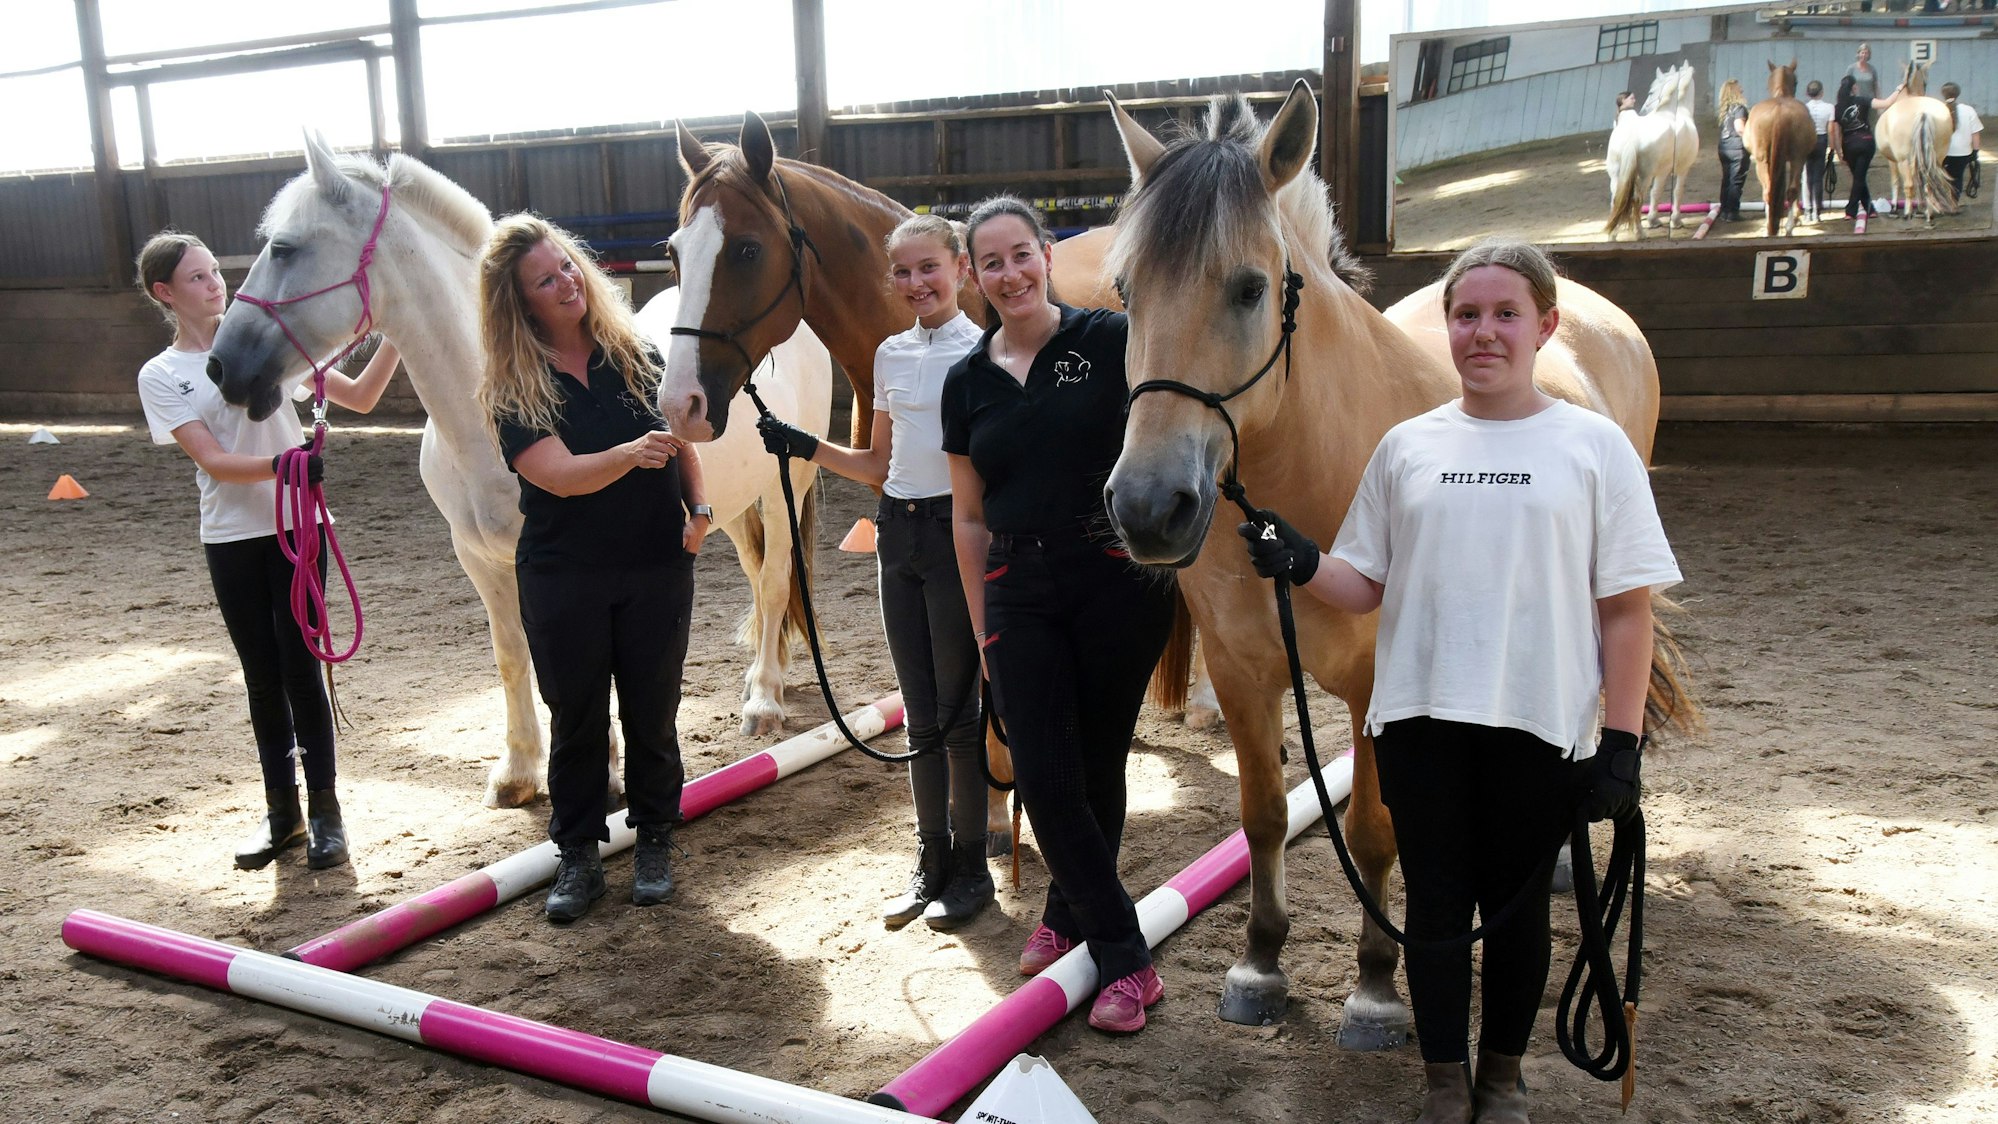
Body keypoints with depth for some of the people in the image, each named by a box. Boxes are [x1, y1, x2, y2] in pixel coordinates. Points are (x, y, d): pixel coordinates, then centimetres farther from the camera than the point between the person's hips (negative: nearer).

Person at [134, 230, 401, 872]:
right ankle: (282, 811, 23)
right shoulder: (160, 376, 3)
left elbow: (359, 397, 3)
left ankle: (324, 809, 9)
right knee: (262, 676, 10)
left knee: (300, 666, -3)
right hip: (230, 538, 1)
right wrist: (282, 464, -27)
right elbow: (212, 461, -9)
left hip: (296, 528, -1)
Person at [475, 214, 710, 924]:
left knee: (652, 714, 10)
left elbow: (681, 442, 11)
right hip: (563, 578, -1)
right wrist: (630, 453, -38)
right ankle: (578, 858, 23)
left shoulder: (635, 353, 0)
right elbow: (562, 475, -20)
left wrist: (698, 507, -6)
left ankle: (654, 844, 27)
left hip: (656, 569, 2)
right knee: (576, 719, 9)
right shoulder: (513, 389, -7)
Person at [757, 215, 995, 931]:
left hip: (958, 530, -6)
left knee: (958, 710, 2)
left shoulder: (984, 353, -7)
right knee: (920, 711, 12)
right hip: (899, 530, 6)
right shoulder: (891, 355, 11)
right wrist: (804, 448, 6)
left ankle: (971, 867, 17)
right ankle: (931, 860, 25)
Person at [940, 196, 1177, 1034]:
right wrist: (981, 628, 11)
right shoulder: (967, 382, 7)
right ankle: (1126, 962, 13)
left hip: (1119, 582, -3)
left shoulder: (1109, 342, -4)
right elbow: (969, 518, 12)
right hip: (1022, 594, 3)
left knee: (1098, 769, 9)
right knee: (1044, 781, -1)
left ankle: (1070, 911, 34)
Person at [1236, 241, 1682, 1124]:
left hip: (1538, 724, -1)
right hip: (1419, 719, 2)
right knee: (1436, 902, 10)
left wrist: (1623, 741, -7)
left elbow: (1627, 608, -2)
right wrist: (1300, 565, -13)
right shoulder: (1408, 445, 5)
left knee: (1517, 904, 12)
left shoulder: (1594, 446, -1)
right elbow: (1365, 588, 7)